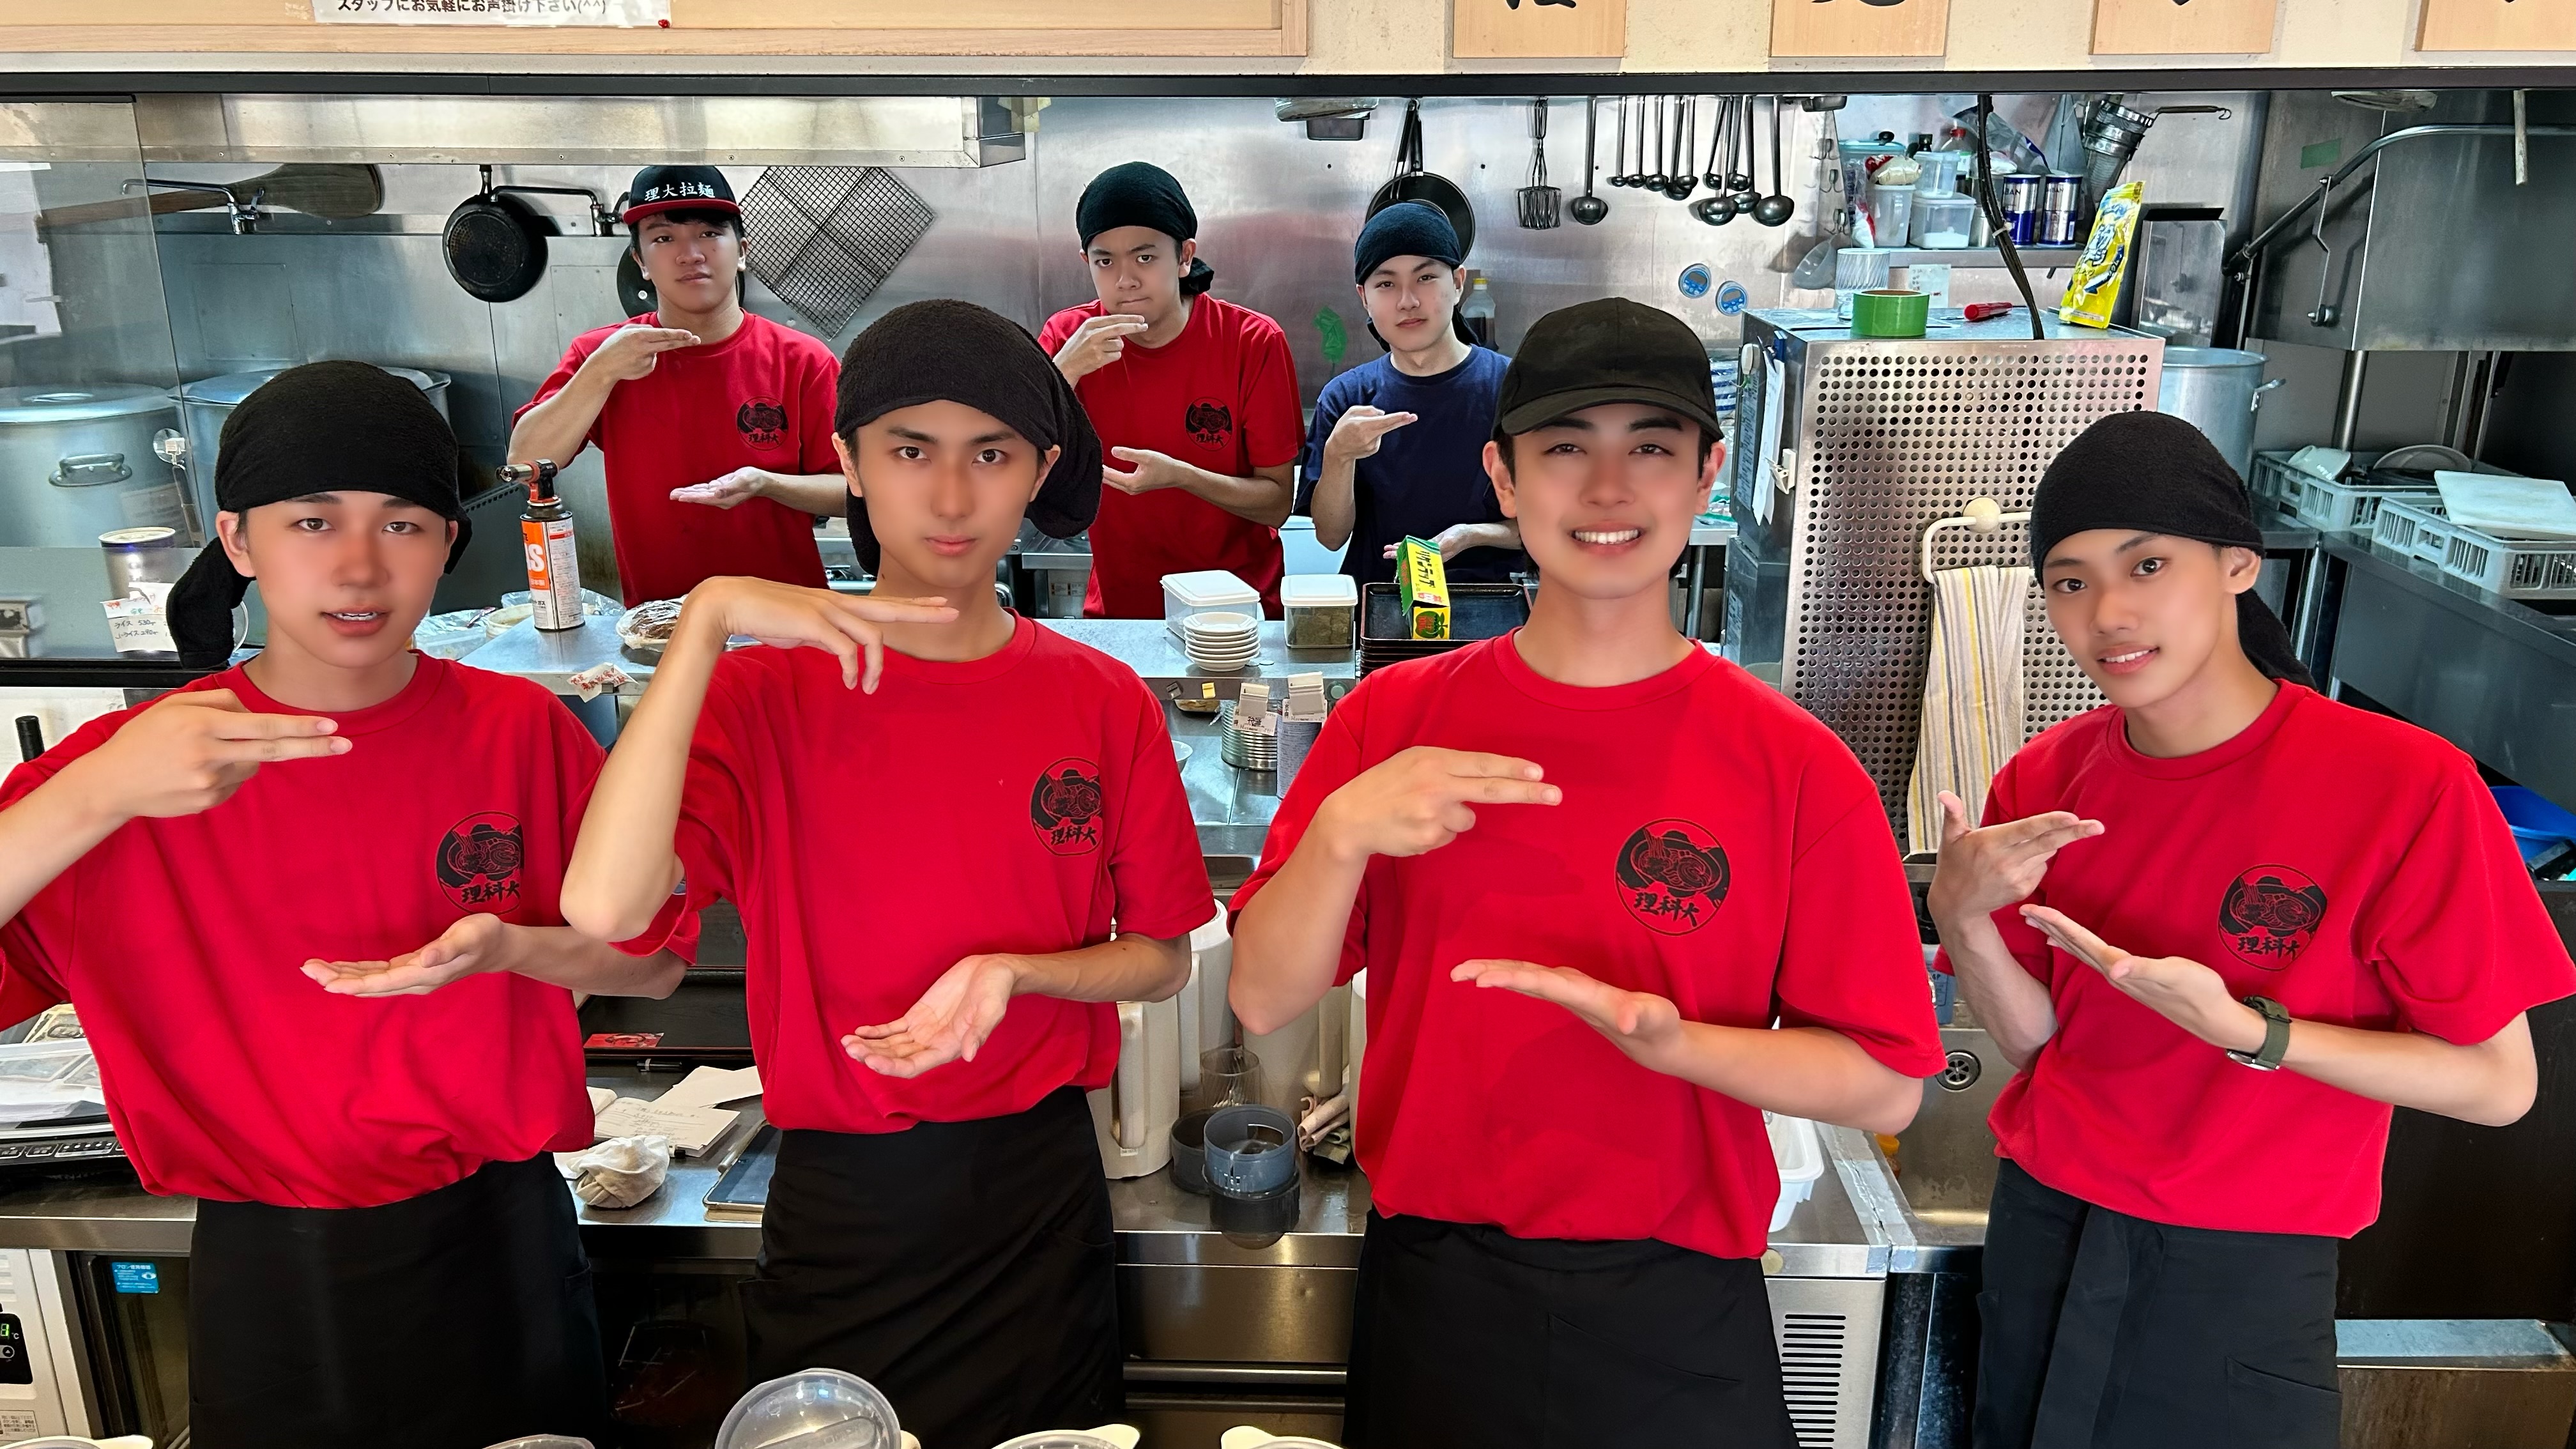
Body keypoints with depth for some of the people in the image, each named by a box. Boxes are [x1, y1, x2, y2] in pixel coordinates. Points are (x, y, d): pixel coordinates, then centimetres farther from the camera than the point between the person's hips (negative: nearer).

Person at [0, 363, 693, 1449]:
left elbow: (656, 963, -4)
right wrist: (96, 798, -29)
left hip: (500, 1245, 0)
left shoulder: (519, 732, -9)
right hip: (266, 1277, 0)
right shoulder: (135, 761, -8)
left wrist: (510, 947, -21)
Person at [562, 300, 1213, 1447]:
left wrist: (1014, 973, -17)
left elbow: (1161, 958, 3)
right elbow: (605, 905, -26)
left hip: (1039, 1192, 1)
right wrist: (707, 619, -25)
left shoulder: (1103, 704, -4)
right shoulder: (767, 688, -9)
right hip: (838, 1209, -1)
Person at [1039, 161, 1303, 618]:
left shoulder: (1255, 343, -8)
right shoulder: (1069, 338, -2)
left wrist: (1178, 475, -23)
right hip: (1118, 610, 2)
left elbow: (1277, 503, -7)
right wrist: (1063, 372, -22)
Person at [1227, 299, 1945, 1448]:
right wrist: (1341, 833, -23)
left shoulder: (1795, 767, -9)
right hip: (1430, 1293, 2)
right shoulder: (1392, 719, -4)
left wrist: (1671, 1042, -23)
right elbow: (1264, 1001, -5)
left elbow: (1885, 1086, -7)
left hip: (1676, 1313, -1)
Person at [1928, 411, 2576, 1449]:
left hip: (2246, 1281, -3)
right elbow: (2037, 1040, -1)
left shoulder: (2407, 786, -19)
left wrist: (2244, 1030, -27)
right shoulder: (2044, 783, -6)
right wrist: (1964, 919, -20)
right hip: (2045, 1233, 3)